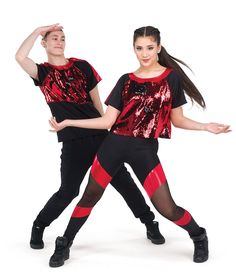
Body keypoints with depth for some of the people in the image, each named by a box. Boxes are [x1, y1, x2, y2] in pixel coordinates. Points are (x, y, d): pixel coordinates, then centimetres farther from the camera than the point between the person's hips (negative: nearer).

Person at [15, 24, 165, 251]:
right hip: (73, 142, -2)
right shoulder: (42, 72, 3)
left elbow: (96, 101, 13)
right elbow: (20, 57, -17)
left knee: (124, 181, 4)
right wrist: (38, 30, -6)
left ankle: (150, 224, 18)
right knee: (68, 191, -1)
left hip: (100, 136, 2)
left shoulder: (82, 66, 8)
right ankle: (38, 227, 22)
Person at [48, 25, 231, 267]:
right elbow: (107, 121, 4)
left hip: (145, 150, -2)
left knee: (166, 208, -5)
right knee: (90, 196, 8)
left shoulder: (172, 77, 2)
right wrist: (67, 122, 1)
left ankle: (199, 236, 26)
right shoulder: (126, 81, 6)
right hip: (114, 144, 2)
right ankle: (64, 245, 27)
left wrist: (205, 127, -8)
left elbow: (178, 120, 8)